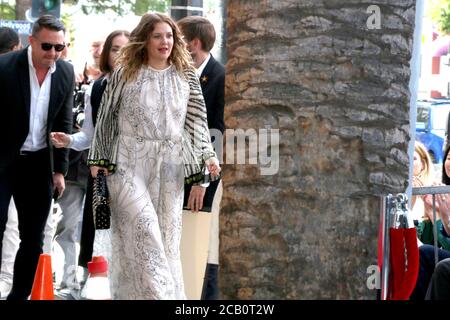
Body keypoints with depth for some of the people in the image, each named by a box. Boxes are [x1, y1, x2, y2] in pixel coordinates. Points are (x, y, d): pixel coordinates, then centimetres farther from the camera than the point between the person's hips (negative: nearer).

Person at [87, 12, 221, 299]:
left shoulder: (186, 76, 6)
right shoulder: (125, 74, 1)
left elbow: (197, 120, 6)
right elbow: (106, 118, 6)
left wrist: (208, 156, -6)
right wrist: (98, 159, 5)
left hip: (169, 167, 3)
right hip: (129, 165, -3)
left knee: (166, 236, 3)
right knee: (143, 229, -14)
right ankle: (160, 294, -10)